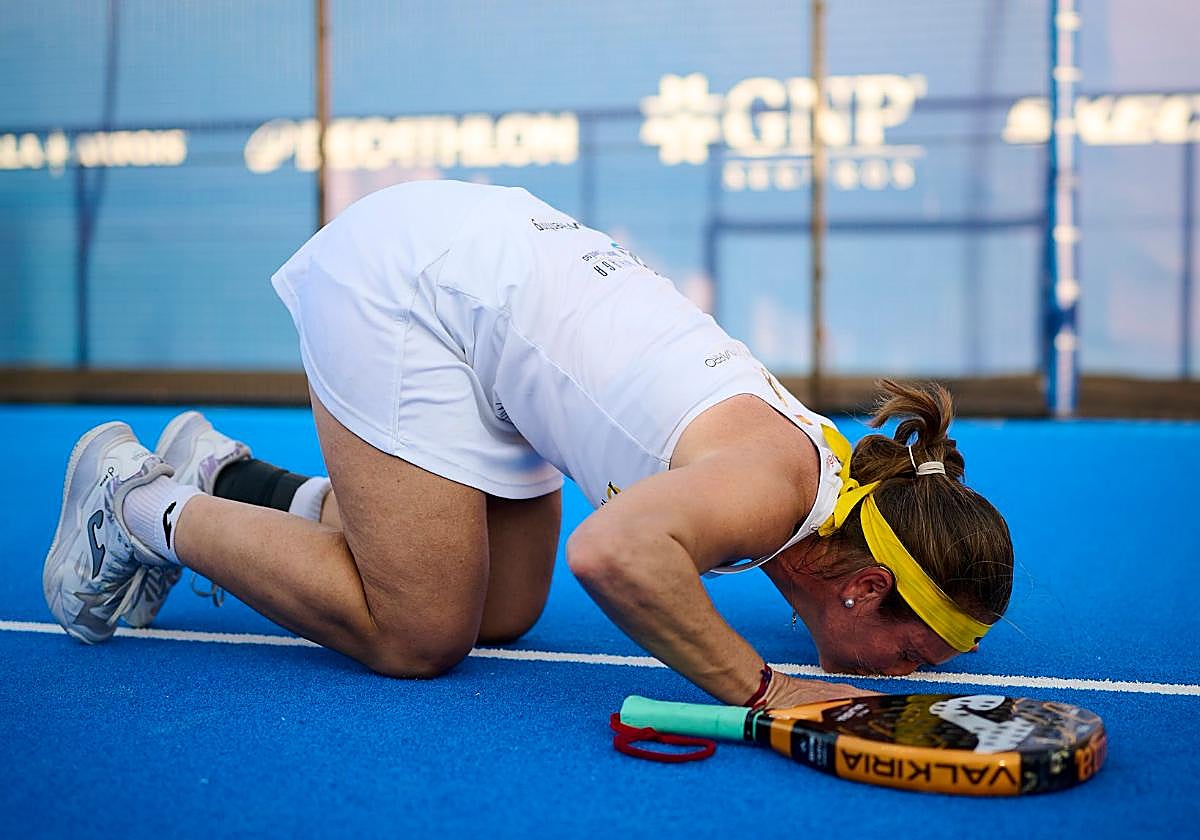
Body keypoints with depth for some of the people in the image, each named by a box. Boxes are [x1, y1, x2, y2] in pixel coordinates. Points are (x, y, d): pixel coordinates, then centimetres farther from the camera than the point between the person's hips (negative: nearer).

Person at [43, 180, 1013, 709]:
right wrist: (759, 688, -34)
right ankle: (140, 502, 10)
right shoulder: (778, 486, -27)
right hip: (400, 282, -9)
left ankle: (228, 475, 24)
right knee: (419, 636, -4)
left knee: (505, 615, 12)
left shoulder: (837, 464, -1)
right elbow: (614, 553, -47)